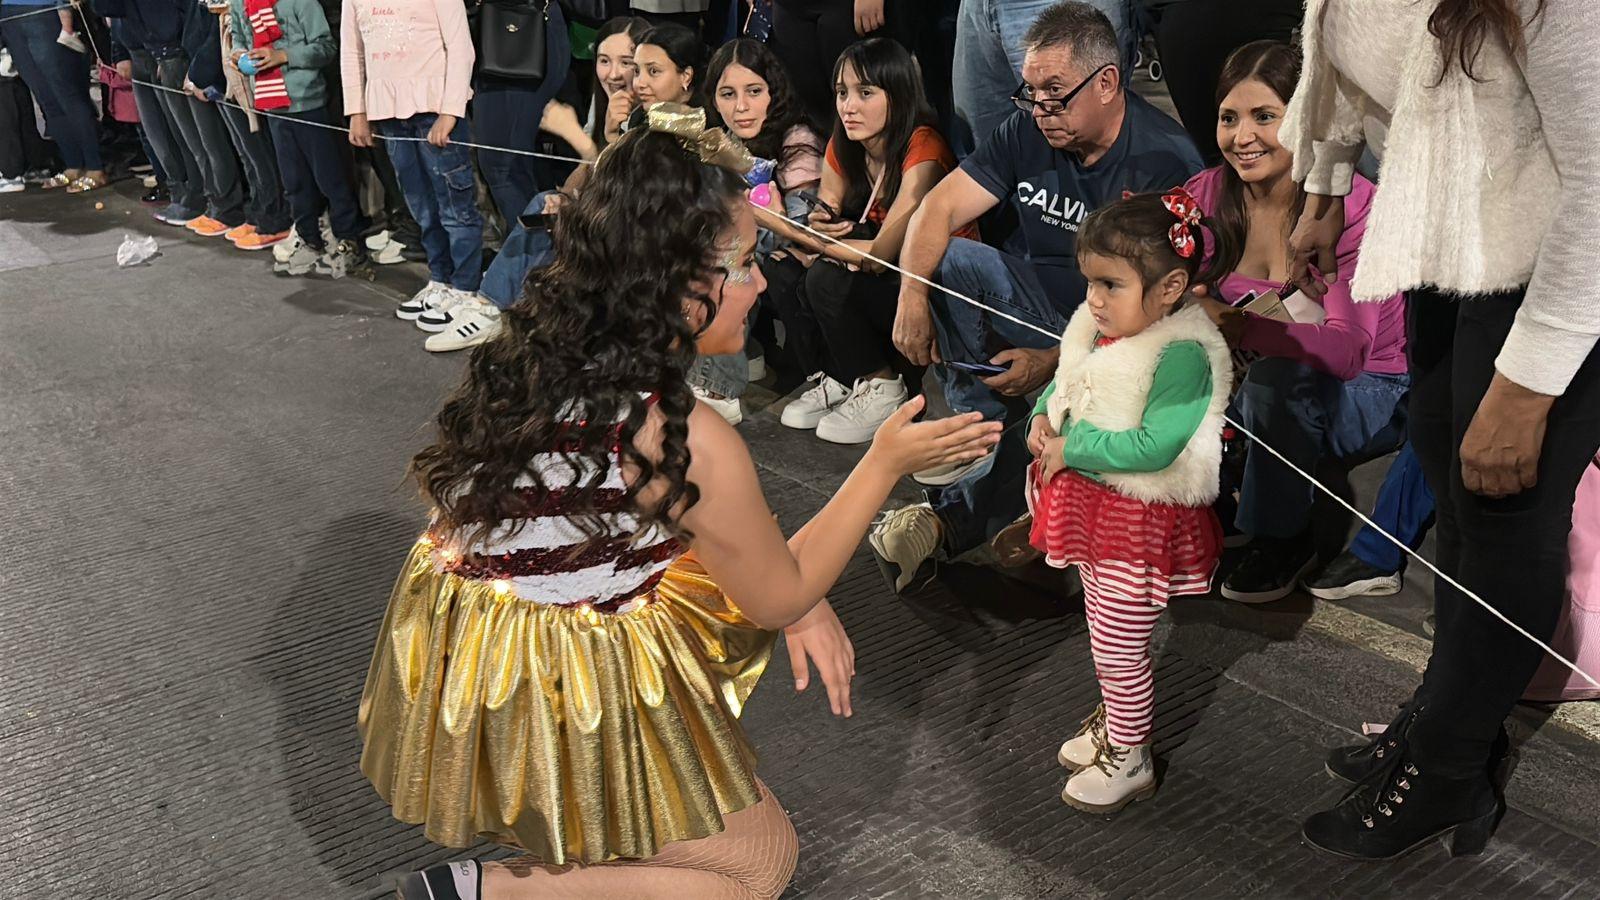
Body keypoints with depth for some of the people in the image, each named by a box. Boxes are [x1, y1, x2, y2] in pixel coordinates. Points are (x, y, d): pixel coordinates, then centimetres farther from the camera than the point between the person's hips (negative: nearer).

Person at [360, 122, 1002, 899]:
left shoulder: (540, 350, -3)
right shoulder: (683, 439, -28)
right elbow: (782, 600, -10)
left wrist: (803, 592, 3)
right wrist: (887, 463, -5)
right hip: (539, 709, -8)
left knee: (739, 569, 24)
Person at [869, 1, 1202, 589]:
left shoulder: (1164, 162, -17)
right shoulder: (1031, 130, 0)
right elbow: (940, 208, -5)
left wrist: (1055, 360, -28)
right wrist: (912, 297, -22)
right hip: (1033, 306, 5)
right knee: (942, 260, -19)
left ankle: (949, 522, -27)